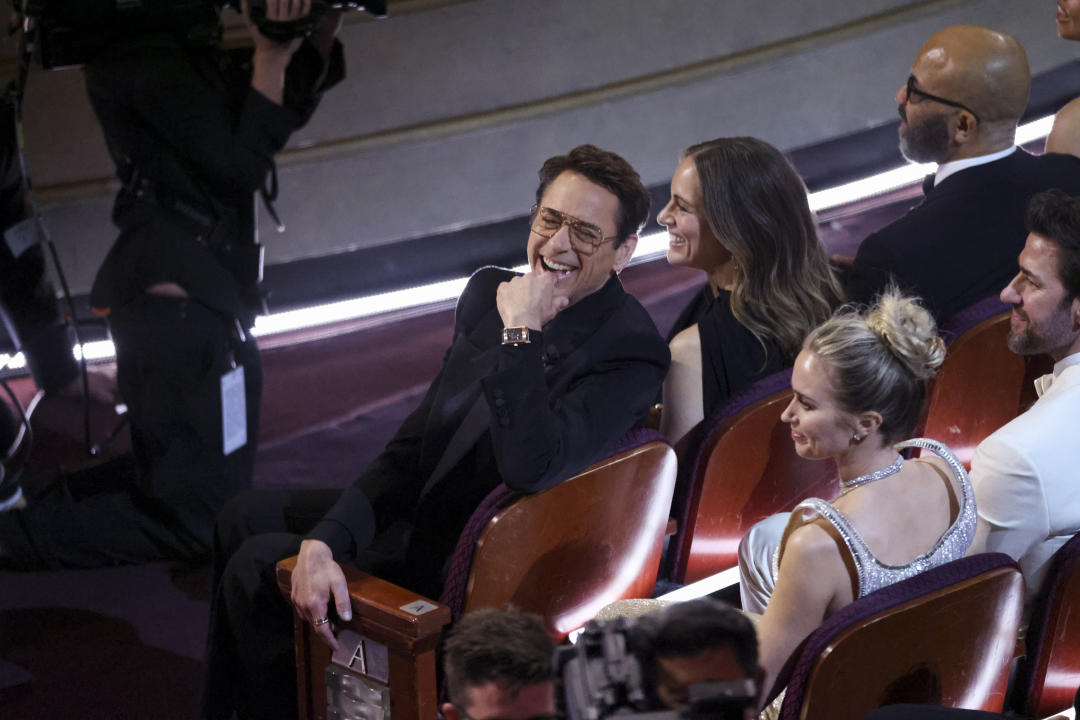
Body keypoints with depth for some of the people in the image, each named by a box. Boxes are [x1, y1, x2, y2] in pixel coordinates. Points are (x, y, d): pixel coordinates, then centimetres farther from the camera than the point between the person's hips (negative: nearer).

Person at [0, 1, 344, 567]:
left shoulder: (186, 56, 17)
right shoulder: (149, 61, -12)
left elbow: (290, 110, 23)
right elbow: (242, 164, -17)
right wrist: (271, 58, -13)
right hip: (179, 297, -11)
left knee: (168, 488, 23)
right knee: (205, 520, -12)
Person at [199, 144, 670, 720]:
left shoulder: (631, 352, -24)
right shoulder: (489, 293, -2)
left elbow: (531, 469, -39)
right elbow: (412, 447, 0)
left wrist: (521, 331, -35)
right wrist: (323, 540, -12)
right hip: (420, 511, 8)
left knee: (257, 567, -6)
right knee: (244, 519, 15)